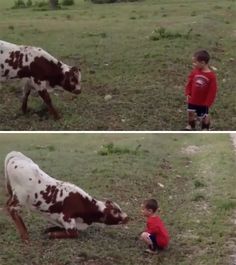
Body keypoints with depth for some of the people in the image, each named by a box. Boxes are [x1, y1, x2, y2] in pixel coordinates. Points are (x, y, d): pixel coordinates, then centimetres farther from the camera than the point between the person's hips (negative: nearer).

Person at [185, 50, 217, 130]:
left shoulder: (211, 76, -22)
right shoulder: (194, 72, -9)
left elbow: (212, 90, -16)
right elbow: (189, 83, 4)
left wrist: (208, 102, -15)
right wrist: (187, 93, -3)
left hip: (203, 102, -4)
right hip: (192, 100, 4)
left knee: (204, 116, 14)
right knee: (191, 113, 20)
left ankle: (205, 129, 35)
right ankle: (191, 126, 43)